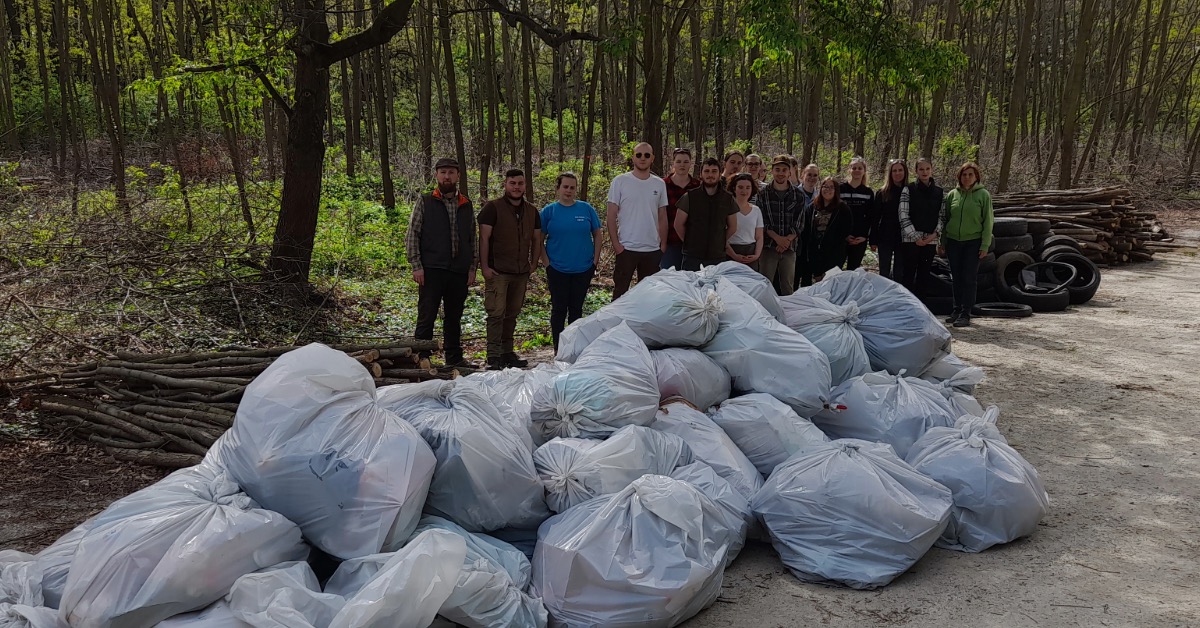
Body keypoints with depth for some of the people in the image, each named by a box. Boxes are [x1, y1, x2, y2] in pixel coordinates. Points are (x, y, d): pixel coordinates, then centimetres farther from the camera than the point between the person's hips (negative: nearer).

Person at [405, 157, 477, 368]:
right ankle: (421, 358, 2)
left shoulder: (467, 205, 13)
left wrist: (472, 267, 8)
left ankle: (454, 358, 20)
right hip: (432, 270, -4)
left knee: (454, 317, 12)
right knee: (426, 317, -3)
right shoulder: (425, 202, 2)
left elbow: (473, 238, 16)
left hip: (459, 271, 4)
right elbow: (412, 236, -1)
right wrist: (416, 266, -9)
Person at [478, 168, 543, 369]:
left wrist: (534, 264, 10)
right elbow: (484, 238, -8)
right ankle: (493, 356, -5)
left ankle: (507, 352, 20)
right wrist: (485, 267, -13)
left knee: (512, 313, 12)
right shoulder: (493, 208, -4)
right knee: (496, 313, -8)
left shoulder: (532, 211, 13)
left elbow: (536, 239, 20)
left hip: (521, 272, 6)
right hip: (498, 271, -5)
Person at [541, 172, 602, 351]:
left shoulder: (586, 209, 2)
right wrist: (547, 262, -4)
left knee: (576, 309, 10)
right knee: (559, 309, 4)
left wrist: (595, 260, 1)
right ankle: (558, 350, 13)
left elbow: (597, 235, 7)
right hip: (557, 269, -1)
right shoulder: (549, 211, 0)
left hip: (583, 269, 1)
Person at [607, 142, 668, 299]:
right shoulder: (620, 181, -3)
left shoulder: (659, 184, 7)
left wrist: (663, 245, 8)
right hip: (626, 248, -3)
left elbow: (662, 217, 12)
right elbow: (611, 216, -4)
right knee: (621, 291, 4)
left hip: (653, 250, 3)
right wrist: (616, 244, -9)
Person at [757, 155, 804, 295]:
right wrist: (777, 238, -14)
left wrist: (788, 239, -11)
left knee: (788, 286, 6)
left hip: (789, 246, 2)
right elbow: (762, 222, -2)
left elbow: (799, 222, 3)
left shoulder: (798, 194, 6)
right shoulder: (763, 194, 2)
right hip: (768, 245, -2)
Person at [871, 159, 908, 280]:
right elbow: (874, 218, 0)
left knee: (899, 274, 9)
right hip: (885, 239, 0)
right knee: (884, 272, 7)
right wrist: (873, 240, -4)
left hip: (903, 239, 0)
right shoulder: (882, 193, 0)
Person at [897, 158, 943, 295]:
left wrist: (934, 234, -6)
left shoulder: (940, 192, 11)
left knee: (923, 274, 6)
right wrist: (915, 236, -10)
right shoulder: (908, 189, 1)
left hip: (930, 240, 3)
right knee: (908, 275, -6)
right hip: (910, 239, -3)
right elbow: (903, 215, -4)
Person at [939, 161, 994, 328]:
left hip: (973, 242, -3)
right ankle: (957, 310, 20)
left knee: (969, 278, -3)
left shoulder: (983, 195, -2)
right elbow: (945, 219, 11)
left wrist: (985, 245, -8)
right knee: (956, 278, 9)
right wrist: (943, 242, 8)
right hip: (953, 241, 3)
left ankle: (965, 314, 0)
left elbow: (988, 222, -3)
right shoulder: (953, 194, 7)